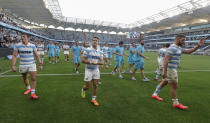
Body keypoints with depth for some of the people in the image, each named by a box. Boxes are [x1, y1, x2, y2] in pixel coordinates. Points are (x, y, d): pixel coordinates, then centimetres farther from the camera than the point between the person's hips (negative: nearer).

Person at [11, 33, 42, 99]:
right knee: (25, 78, 17)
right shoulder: (17, 46, -2)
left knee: (33, 78, -9)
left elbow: (37, 56, 3)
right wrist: (13, 65, -12)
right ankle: (28, 88, 42)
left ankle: (33, 93, -1)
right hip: (22, 65, 1)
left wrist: (40, 64, -1)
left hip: (32, 64, -1)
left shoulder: (32, 46, -1)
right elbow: (14, 56, -3)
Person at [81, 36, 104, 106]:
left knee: (95, 85, 6)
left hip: (96, 70, 4)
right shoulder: (87, 50, -10)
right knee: (88, 86, 4)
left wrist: (97, 63, -19)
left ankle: (93, 99, 22)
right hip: (88, 70, -4)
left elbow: (102, 62, 2)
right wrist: (91, 62, -24)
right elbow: (83, 60, -13)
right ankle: (83, 90, 40)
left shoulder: (99, 52, 5)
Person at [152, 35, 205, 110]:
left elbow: (188, 51, 21)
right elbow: (166, 60, -24)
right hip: (170, 69, -10)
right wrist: (165, 72, -27)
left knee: (164, 83, 19)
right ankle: (176, 103, 16)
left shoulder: (179, 48, 15)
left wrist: (198, 46, 6)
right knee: (174, 86, 1)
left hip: (172, 69, 10)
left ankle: (155, 94, 31)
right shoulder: (172, 48, -18)